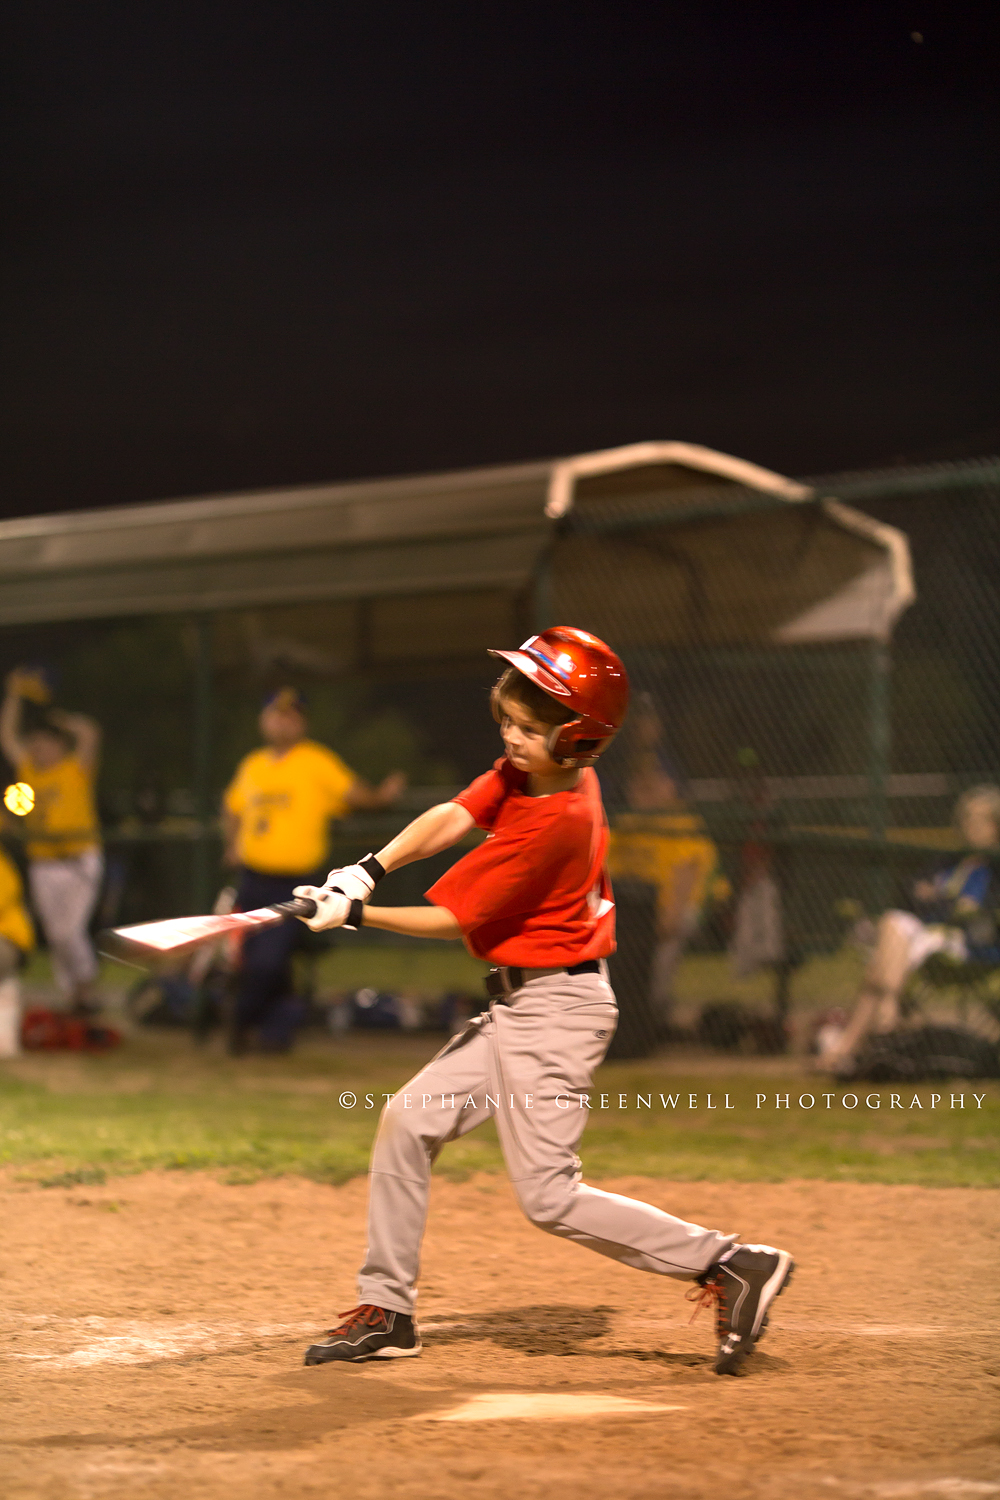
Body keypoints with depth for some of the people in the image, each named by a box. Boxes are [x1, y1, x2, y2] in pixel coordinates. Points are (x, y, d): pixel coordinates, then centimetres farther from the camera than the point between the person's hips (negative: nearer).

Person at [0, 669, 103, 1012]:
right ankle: (71, 994, 13)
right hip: (43, 864, 5)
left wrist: (54, 715, -10)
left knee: (69, 930, -12)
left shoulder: (76, 768, -2)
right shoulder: (29, 770, 10)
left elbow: (89, 733, -17)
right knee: (55, 934, 6)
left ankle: (86, 987, 1)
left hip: (79, 860, -5)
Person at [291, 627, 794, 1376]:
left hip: (555, 1008, -10)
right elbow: (451, 817, -4)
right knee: (407, 1125, 10)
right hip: (517, 1005, 10)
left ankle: (732, 1264, -6)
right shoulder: (532, 769, 1)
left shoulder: (553, 822, -25)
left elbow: (452, 920, -19)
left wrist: (357, 914, -13)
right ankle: (386, 1312, 18)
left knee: (549, 1196, -10)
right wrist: (370, 868, -19)